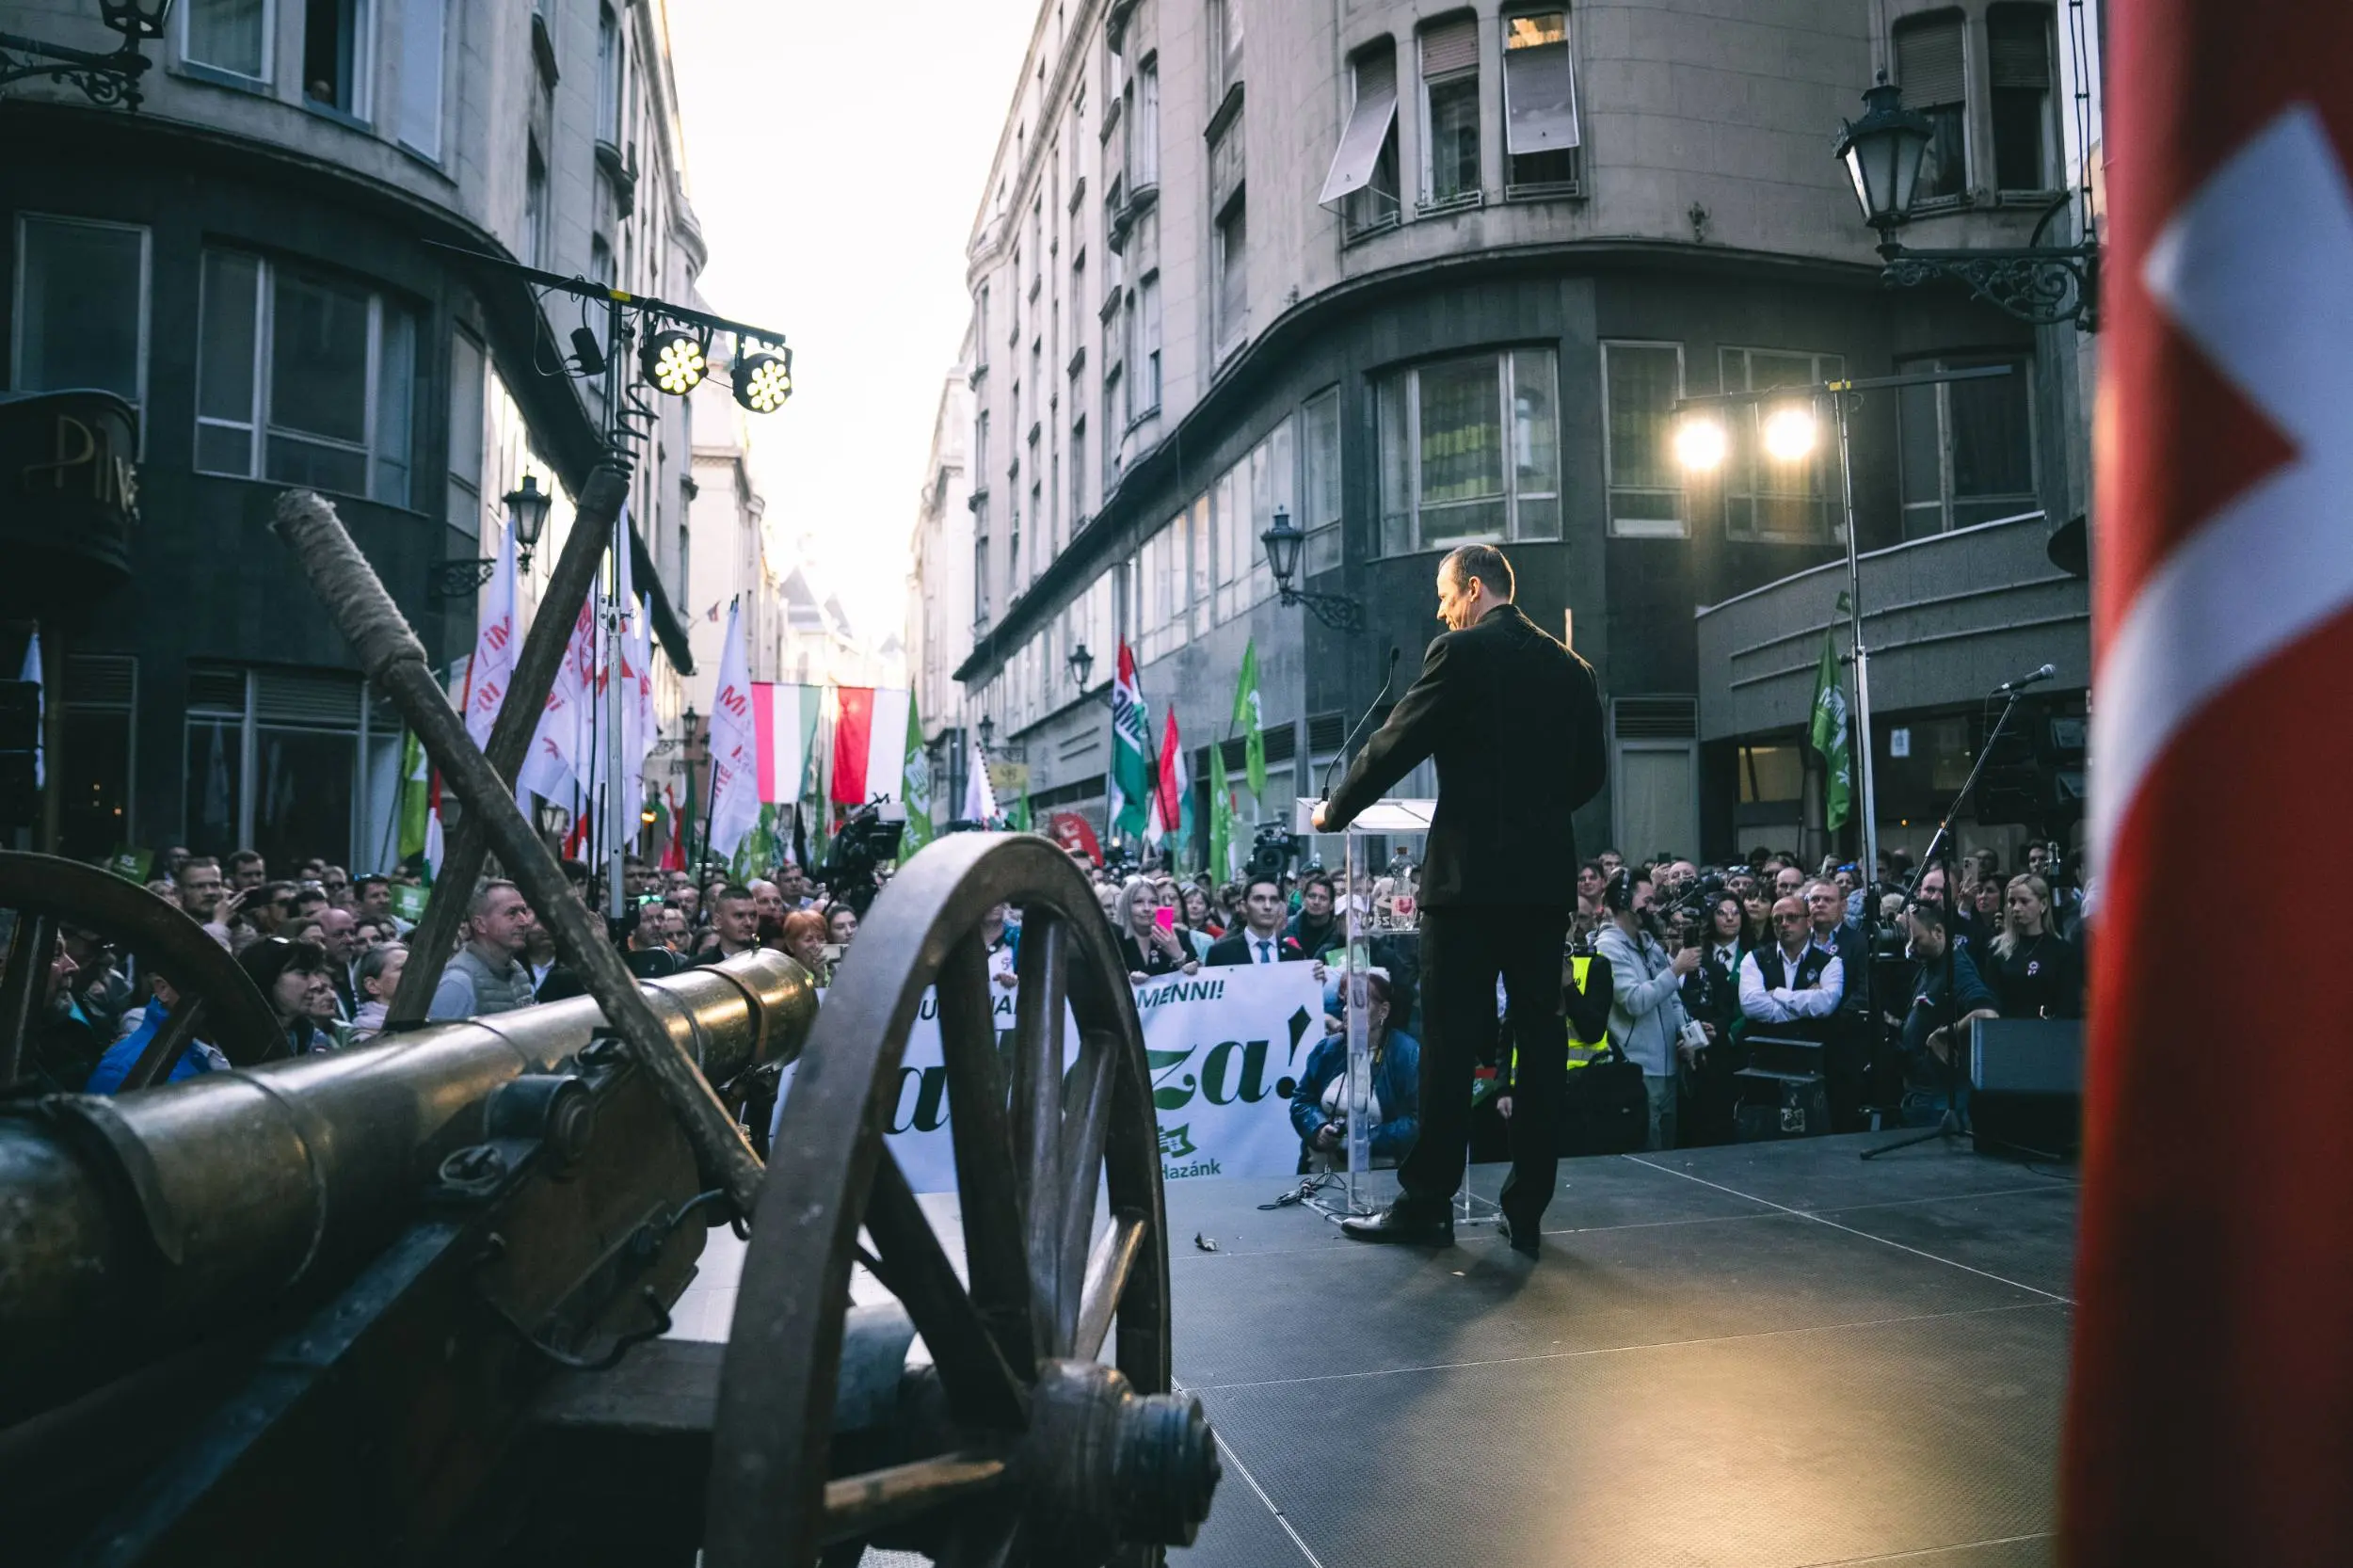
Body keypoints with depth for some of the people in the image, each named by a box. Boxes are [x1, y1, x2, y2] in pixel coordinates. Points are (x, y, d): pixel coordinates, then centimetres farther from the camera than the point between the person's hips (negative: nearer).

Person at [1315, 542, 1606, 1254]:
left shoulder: (1460, 653, -5)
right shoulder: (1571, 668, 13)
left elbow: (1396, 745, -5)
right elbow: (1590, 773, 16)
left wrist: (1334, 812, 8)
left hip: (1470, 873, -6)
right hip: (1547, 875, 6)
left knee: (1451, 1041, -2)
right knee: (1539, 1038, 6)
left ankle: (1427, 1202, 4)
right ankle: (1526, 1208, 11)